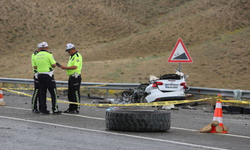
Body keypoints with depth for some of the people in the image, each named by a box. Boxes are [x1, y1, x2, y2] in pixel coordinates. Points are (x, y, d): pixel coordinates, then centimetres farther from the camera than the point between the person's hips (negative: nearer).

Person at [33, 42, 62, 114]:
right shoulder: (48, 55, -10)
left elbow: (35, 67, 12)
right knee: (53, 93, 0)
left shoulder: (36, 56, 7)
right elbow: (54, 65, -13)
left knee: (42, 93, 9)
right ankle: (55, 109, -2)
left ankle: (43, 109, 7)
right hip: (48, 76, -6)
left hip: (40, 75, 6)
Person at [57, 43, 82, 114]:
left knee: (75, 93, -8)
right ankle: (71, 108, 19)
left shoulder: (77, 56, -12)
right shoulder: (71, 57, 20)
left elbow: (75, 67, -22)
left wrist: (65, 67, -19)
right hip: (71, 77, 10)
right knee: (70, 94, 12)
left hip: (76, 77, -10)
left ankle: (76, 109, -5)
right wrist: (62, 66, 7)